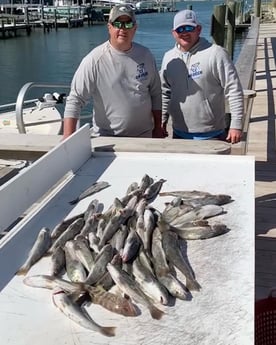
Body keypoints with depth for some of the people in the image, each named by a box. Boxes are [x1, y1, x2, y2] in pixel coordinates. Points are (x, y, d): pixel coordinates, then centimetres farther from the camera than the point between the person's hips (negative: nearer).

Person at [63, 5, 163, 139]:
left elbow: (155, 94, 7)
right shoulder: (94, 60, -13)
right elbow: (75, 99, -15)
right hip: (106, 138, -3)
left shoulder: (145, 55, 0)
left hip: (144, 135, 4)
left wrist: (158, 128, 6)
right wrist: (68, 137, -23)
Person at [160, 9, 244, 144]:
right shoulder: (168, 57, 6)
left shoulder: (216, 54, -11)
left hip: (212, 135, -5)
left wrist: (236, 125, -15)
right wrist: (162, 120, 12)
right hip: (179, 134, 5)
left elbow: (234, 90, -12)